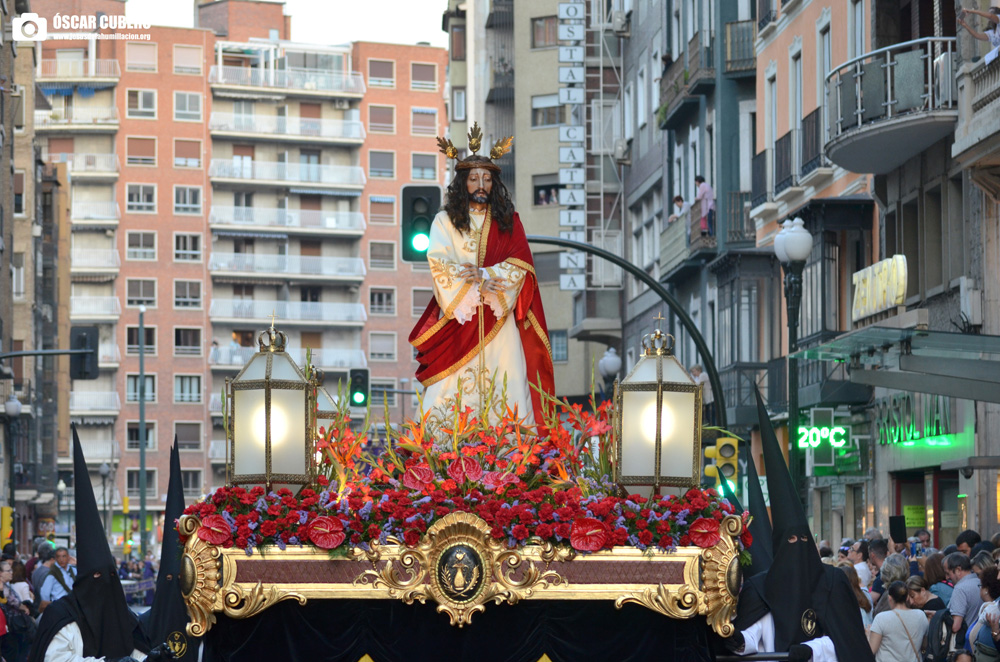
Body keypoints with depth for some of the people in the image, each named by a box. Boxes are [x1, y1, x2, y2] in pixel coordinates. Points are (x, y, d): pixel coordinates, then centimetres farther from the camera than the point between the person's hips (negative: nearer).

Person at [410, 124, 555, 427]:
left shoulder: (508, 221, 13)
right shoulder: (445, 220, 9)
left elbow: (519, 264, 0)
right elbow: (438, 263, -5)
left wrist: (480, 274, -14)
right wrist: (479, 285, -17)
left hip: (498, 320, 1)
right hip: (458, 317, -1)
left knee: (505, 389, -7)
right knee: (452, 391, -10)